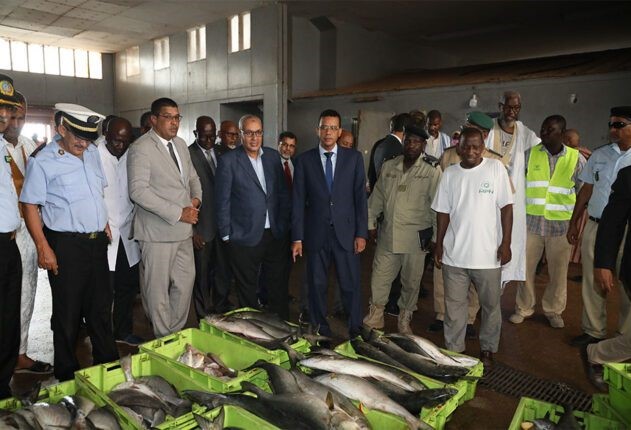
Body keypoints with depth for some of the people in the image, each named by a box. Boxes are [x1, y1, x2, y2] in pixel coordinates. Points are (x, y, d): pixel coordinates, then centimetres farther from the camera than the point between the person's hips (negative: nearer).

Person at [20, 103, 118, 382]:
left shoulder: (92, 153, 9)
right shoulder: (42, 161, -9)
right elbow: (30, 206, -9)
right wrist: (43, 247, -14)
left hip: (97, 242, 6)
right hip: (66, 246, -6)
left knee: (101, 308, 15)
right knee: (67, 314, 7)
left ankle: (108, 365, 30)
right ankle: (67, 375, 24)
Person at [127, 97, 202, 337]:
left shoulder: (181, 145, 13)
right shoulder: (141, 148, -11)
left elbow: (193, 177, 24)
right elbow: (138, 191, -20)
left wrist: (196, 199, 1)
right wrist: (178, 213, -20)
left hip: (183, 229, 8)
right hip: (157, 232, -7)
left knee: (185, 282, 12)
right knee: (158, 289, 4)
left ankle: (177, 332, 28)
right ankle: (164, 340, 19)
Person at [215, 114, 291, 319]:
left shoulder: (273, 156, 6)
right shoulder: (228, 160, -7)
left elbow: (283, 193, 11)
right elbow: (222, 201, -5)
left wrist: (284, 224, 6)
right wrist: (226, 234, -5)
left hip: (276, 234, 4)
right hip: (245, 237, -4)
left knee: (279, 287, 14)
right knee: (247, 291, 11)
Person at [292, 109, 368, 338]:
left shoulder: (354, 157, 3)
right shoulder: (305, 160, 3)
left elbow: (360, 197, 2)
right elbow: (298, 201, 2)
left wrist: (361, 233, -3)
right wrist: (297, 238, -2)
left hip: (346, 232, 0)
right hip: (316, 233, 1)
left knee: (351, 285, 4)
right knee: (317, 285, 9)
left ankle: (355, 331, 20)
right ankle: (320, 331, 24)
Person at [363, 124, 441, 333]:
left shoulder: (432, 170, -5)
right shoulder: (388, 166, 8)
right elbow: (377, 197, 14)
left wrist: (435, 236, -7)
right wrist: (371, 223, 13)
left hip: (416, 236, -3)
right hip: (387, 234, 3)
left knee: (411, 281, 10)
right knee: (379, 277, 8)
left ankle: (404, 320, 29)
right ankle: (375, 316, 25)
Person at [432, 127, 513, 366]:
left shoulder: (496, 168, -3)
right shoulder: (450, 174, 3)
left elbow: (506, 207, -3)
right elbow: (443, 212, 7)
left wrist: (506, 243, -8)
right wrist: (439, 245, 6)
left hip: (488, 254, -1)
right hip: (454, 254, 2)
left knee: (491, 305, 12)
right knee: (454, 306, 11)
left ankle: (487, 349, 32)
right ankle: (453, 350, 26)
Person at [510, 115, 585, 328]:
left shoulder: (576, 159, 1)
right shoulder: (530, 154, 1)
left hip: (561, 224, 0)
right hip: (531, 221, 0)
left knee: (558, 270, 10)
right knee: (526, 266, 6)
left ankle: (553, 310, 30)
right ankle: (524, 308, 24)